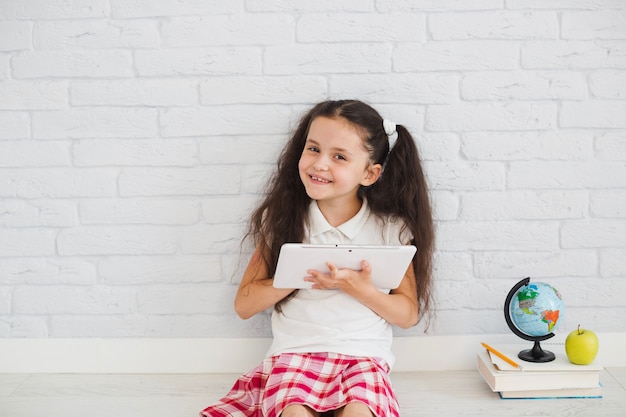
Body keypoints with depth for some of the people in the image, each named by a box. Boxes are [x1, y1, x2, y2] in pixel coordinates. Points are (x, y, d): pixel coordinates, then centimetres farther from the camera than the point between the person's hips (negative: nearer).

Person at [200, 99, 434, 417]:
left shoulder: (391, 228, 0)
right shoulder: (284, 219, 2)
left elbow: (409, 314, 3)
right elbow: (244, 304, 2)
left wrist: (358, 288, -13)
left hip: (363, 357, 0)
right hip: (294, 353, 0)